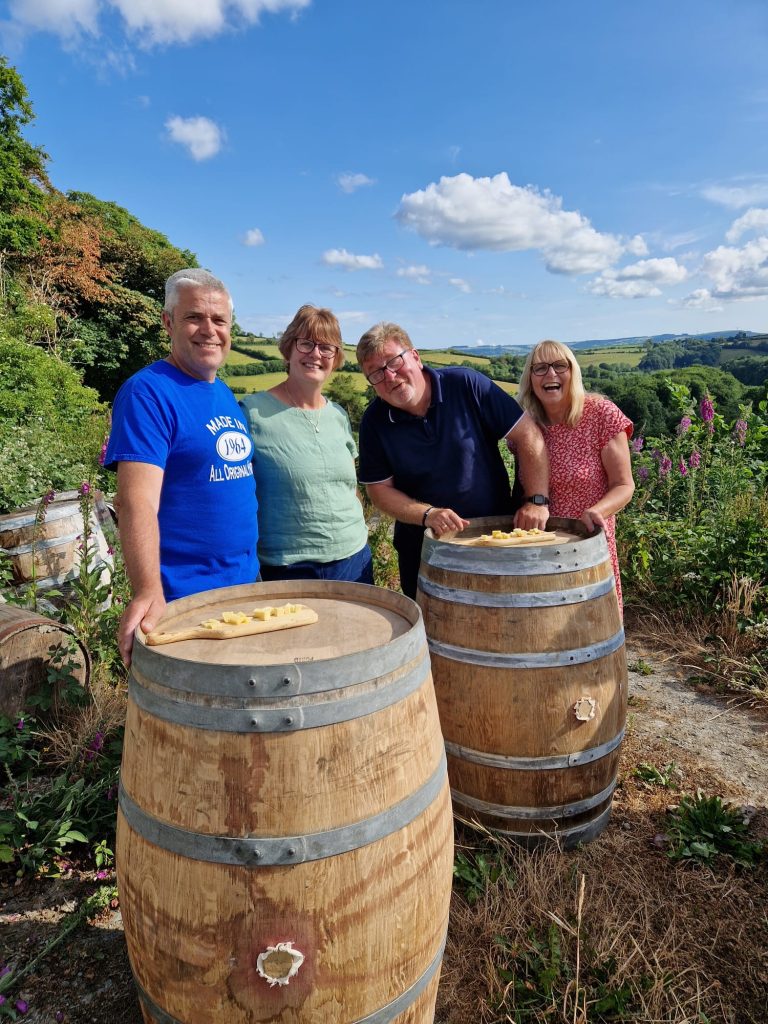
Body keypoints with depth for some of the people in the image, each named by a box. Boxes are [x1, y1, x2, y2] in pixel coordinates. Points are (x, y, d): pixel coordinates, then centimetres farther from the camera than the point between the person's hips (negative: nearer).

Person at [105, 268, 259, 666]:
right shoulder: (147, 392, -15)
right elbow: (136, 500, -25)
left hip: (246, 583, 8)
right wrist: (148, 592, -37)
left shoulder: (226, 395, 10)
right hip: (182, 598, -8)